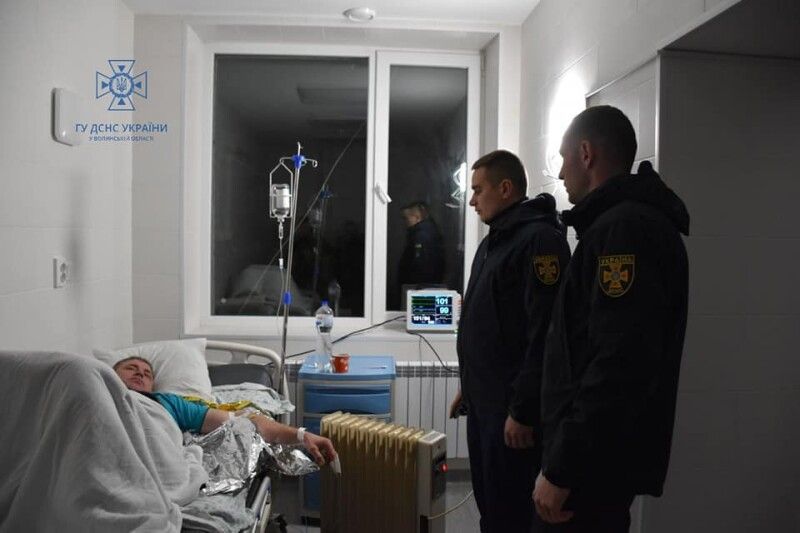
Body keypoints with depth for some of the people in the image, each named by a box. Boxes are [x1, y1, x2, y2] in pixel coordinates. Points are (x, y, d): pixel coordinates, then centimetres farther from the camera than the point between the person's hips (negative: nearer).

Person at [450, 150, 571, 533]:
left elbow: (544, 334, -23)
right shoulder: (494, 241, 15)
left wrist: (523, 411, -23)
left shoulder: (540, 239, -16)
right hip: (484, 401, 9)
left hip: (512, 407, -9)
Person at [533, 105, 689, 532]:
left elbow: (620, 365, -28)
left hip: (598, 462, -10)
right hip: (598, 454, 10)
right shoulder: (624, 222, 14)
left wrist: (561, 469, -22)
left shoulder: (624, 229, -19)